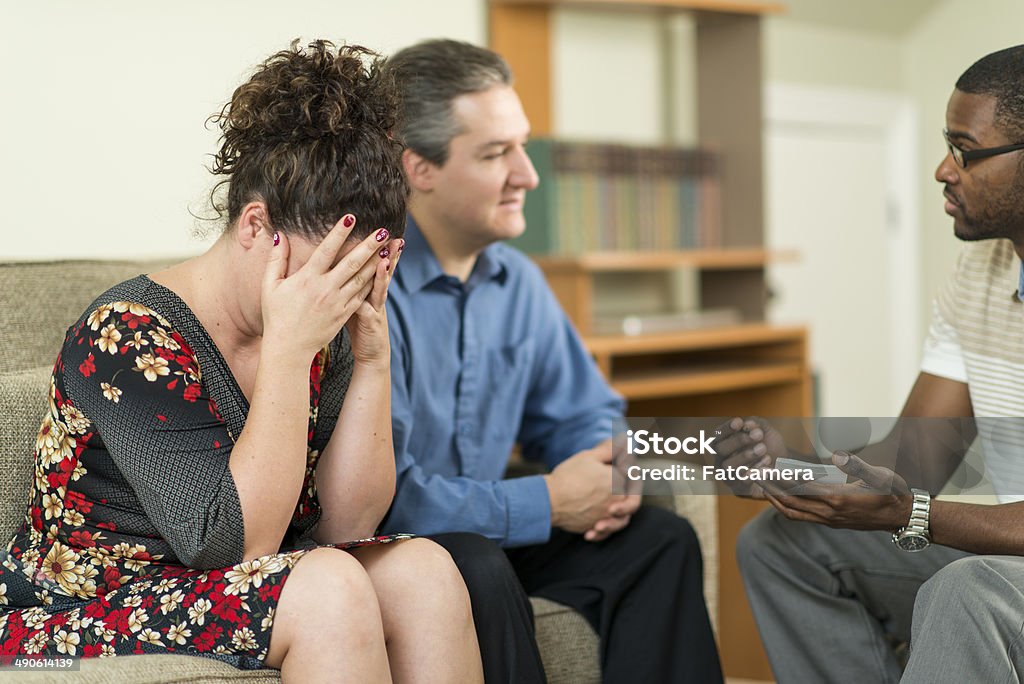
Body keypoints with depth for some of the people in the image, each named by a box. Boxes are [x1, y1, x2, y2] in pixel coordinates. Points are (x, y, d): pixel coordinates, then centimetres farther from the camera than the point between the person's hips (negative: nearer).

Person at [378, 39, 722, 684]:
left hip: (485, 536, 8)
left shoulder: (518, 281, 6)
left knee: (660, 539, -3)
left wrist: (609, 476, -9)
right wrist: (549, 502, -19)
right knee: (476, 569, -35)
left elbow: (583, 417, 17)